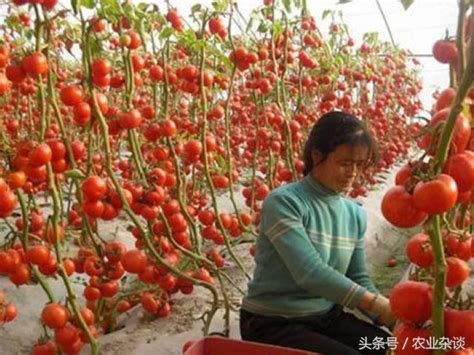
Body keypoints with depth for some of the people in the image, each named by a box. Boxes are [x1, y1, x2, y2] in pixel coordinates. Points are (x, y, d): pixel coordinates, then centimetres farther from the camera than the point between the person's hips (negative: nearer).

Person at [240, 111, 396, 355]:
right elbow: (310, 273, -27)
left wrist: (389, 313, -11)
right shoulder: (283, 202, -18)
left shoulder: (355, 214, 4)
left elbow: (358, 279, 7)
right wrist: (377, 304, -27)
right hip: (273, 324, -6)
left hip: (327, 317, 6)